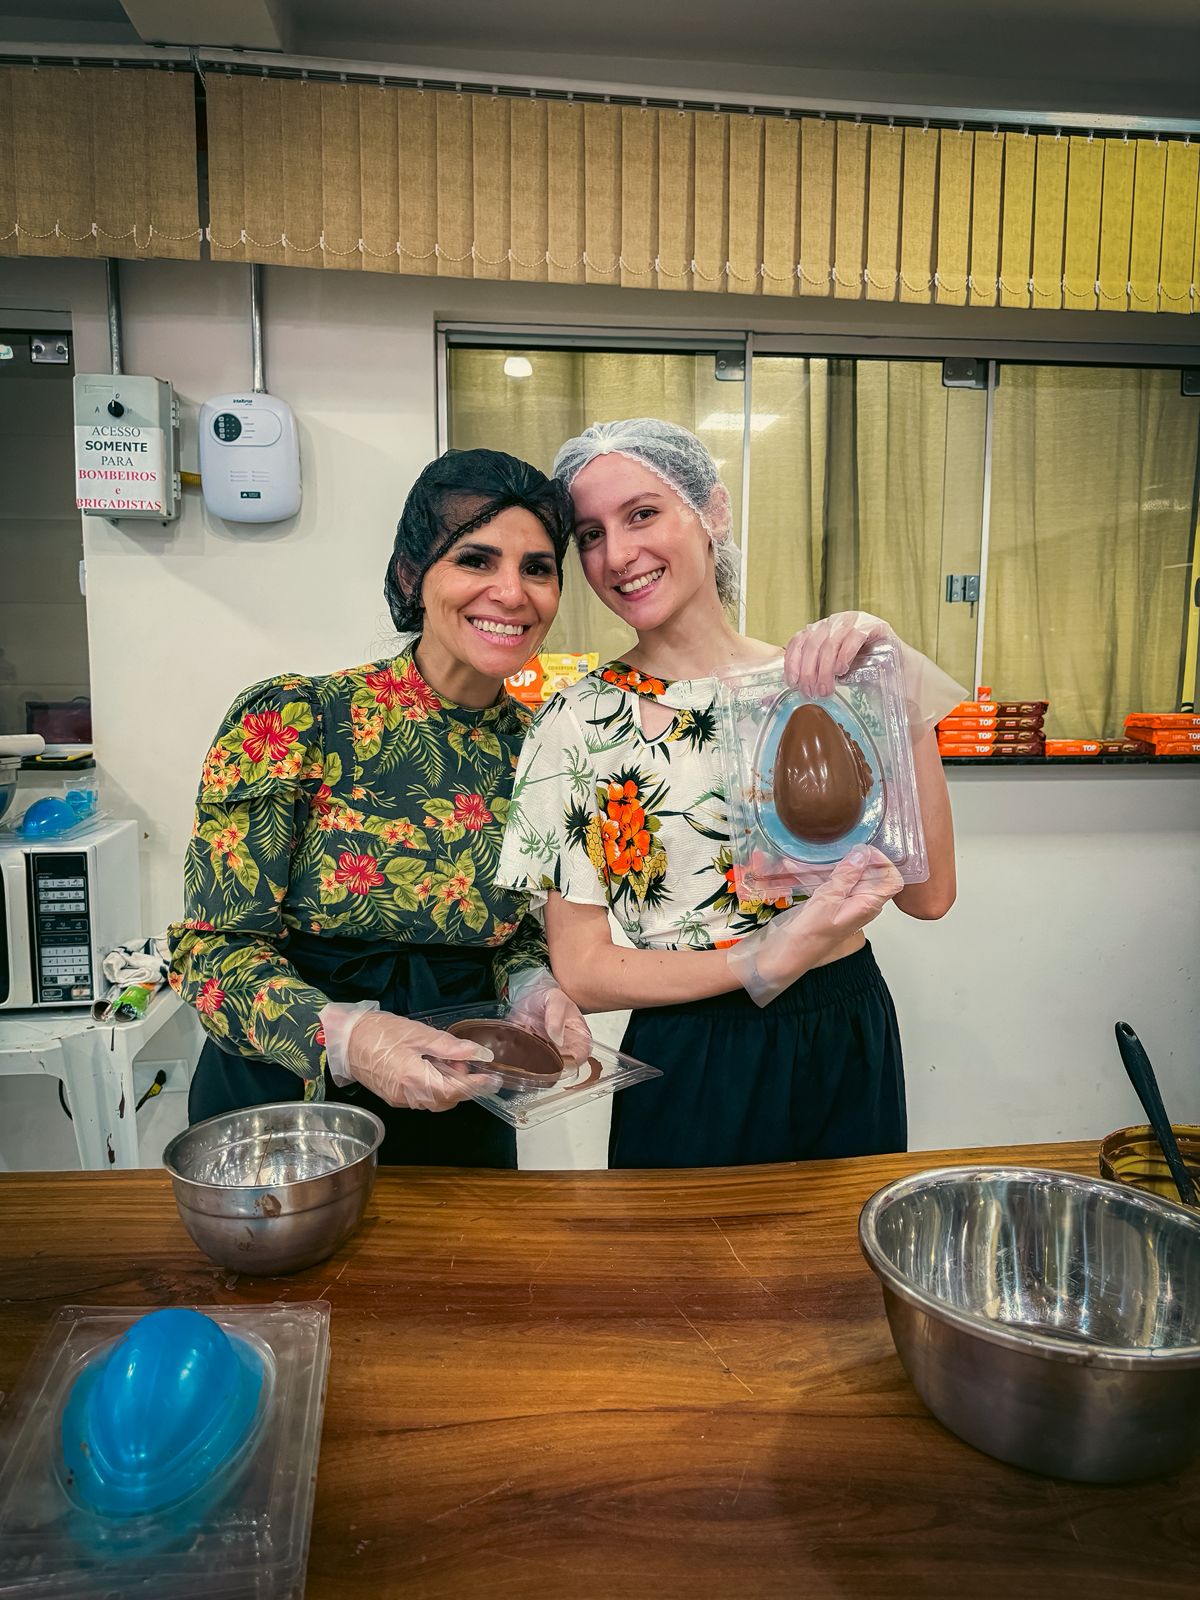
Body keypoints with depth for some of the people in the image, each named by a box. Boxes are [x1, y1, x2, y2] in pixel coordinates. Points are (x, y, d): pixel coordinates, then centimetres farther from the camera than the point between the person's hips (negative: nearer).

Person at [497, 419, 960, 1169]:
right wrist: (769, 963, -22)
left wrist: (902, 689, -18)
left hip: (853, 1049, 3)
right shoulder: (580, 721, -9)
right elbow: (581, 971, -9)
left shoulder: (813, 681, -3)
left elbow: (928, 894, -9)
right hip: (694, 1072, -2)